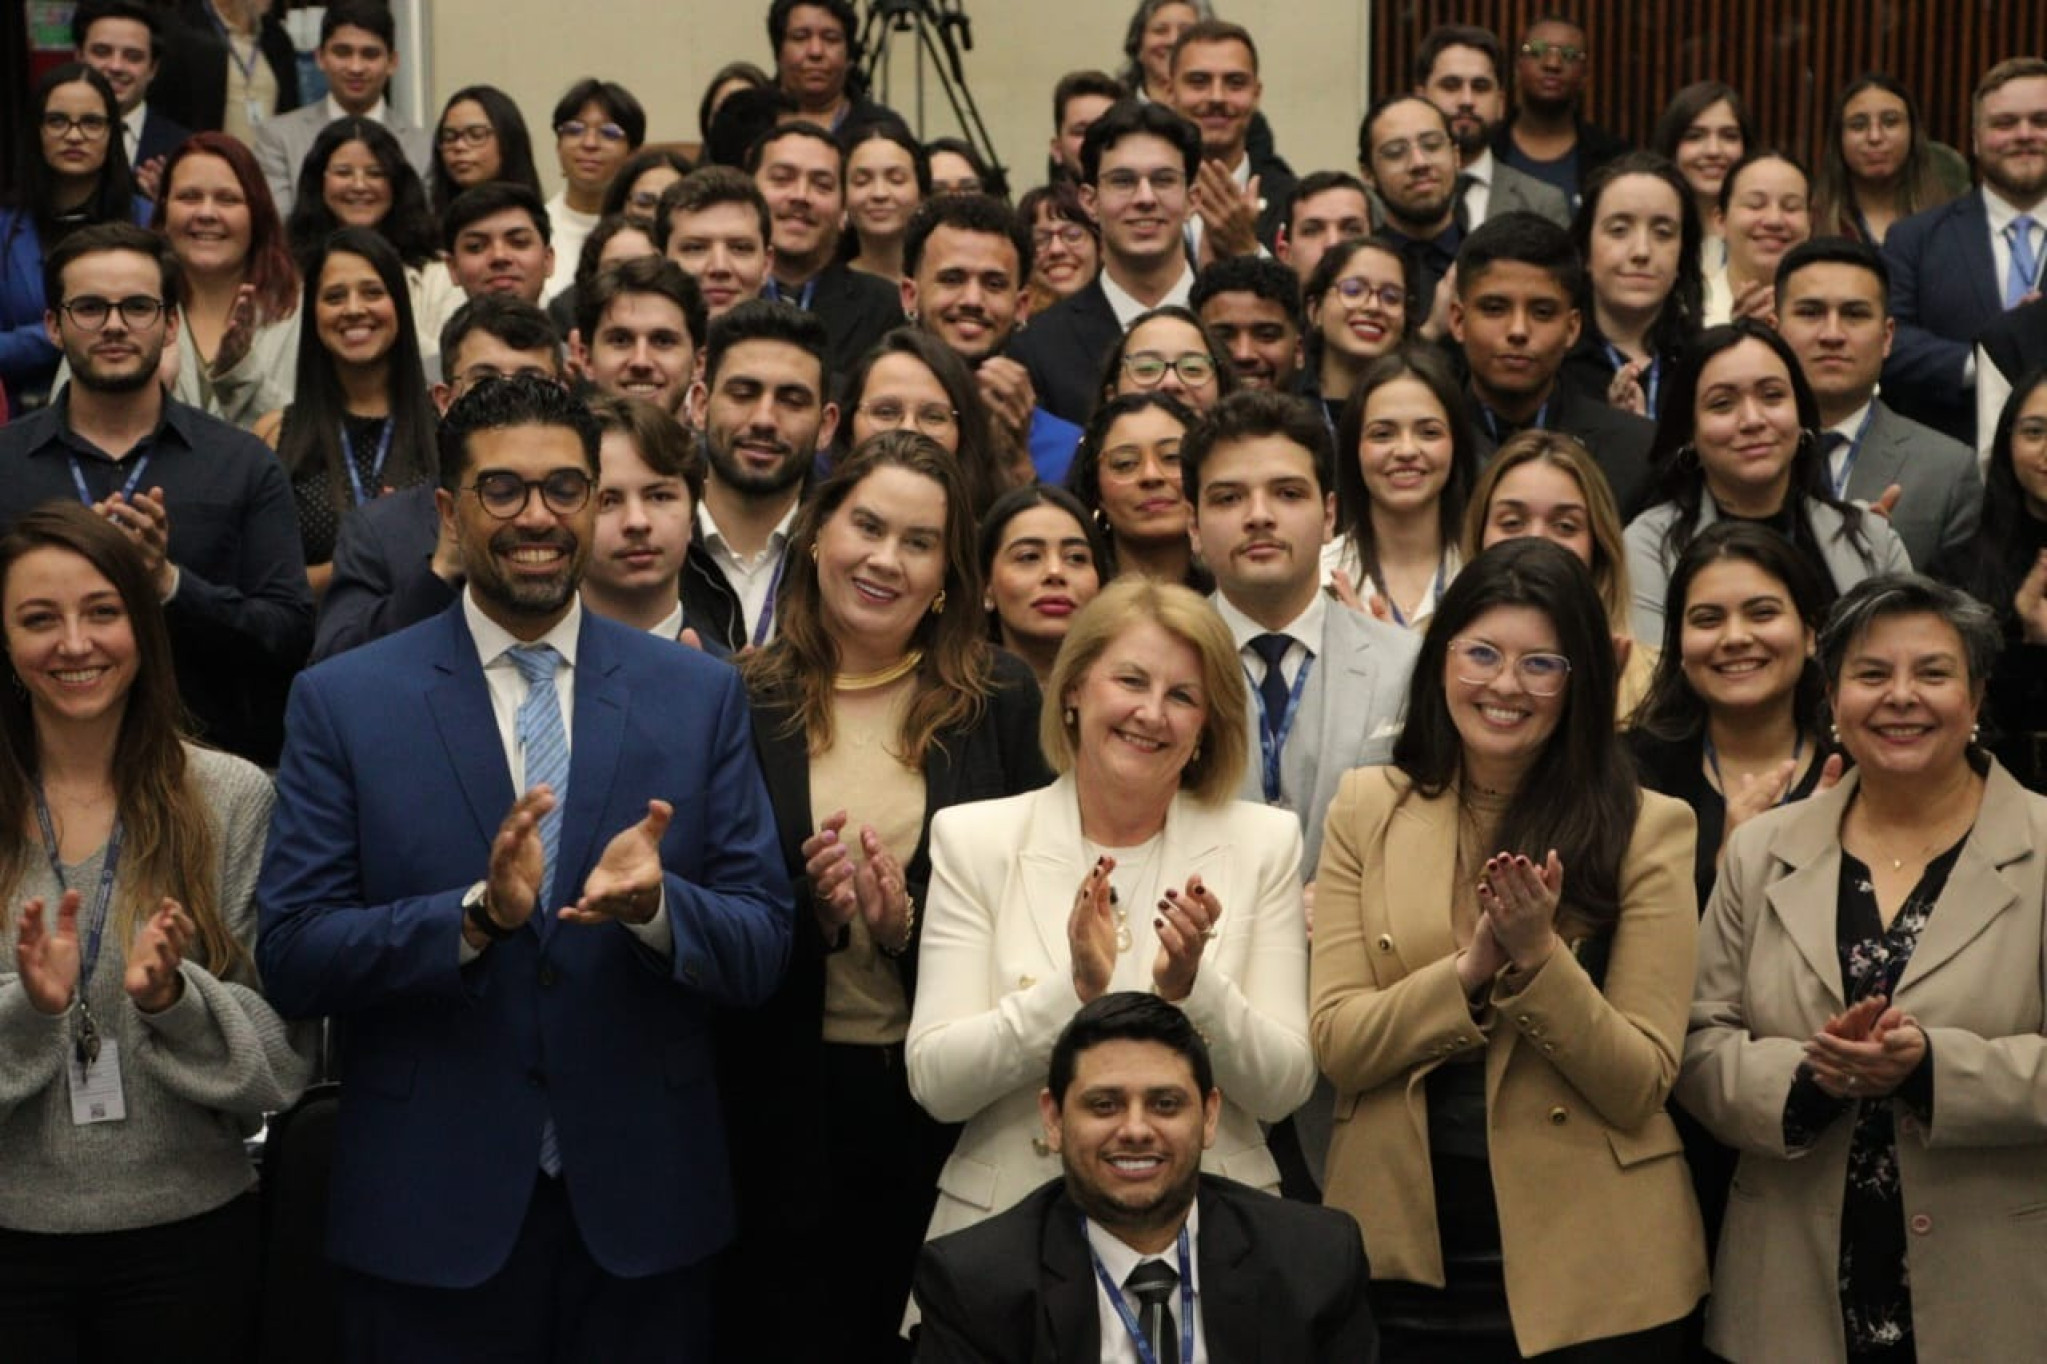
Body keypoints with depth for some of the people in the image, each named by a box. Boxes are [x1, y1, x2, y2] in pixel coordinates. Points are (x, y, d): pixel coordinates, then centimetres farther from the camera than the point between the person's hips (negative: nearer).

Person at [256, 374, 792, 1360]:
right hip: (425, 1212, -1)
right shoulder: (342, 702, -1)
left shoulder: (701, 695, 3)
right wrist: (478, 914, -22)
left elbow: (763, 951, -1)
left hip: (642, 1209, 2)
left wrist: (653, 903, -21)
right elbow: (289, 960, -7)